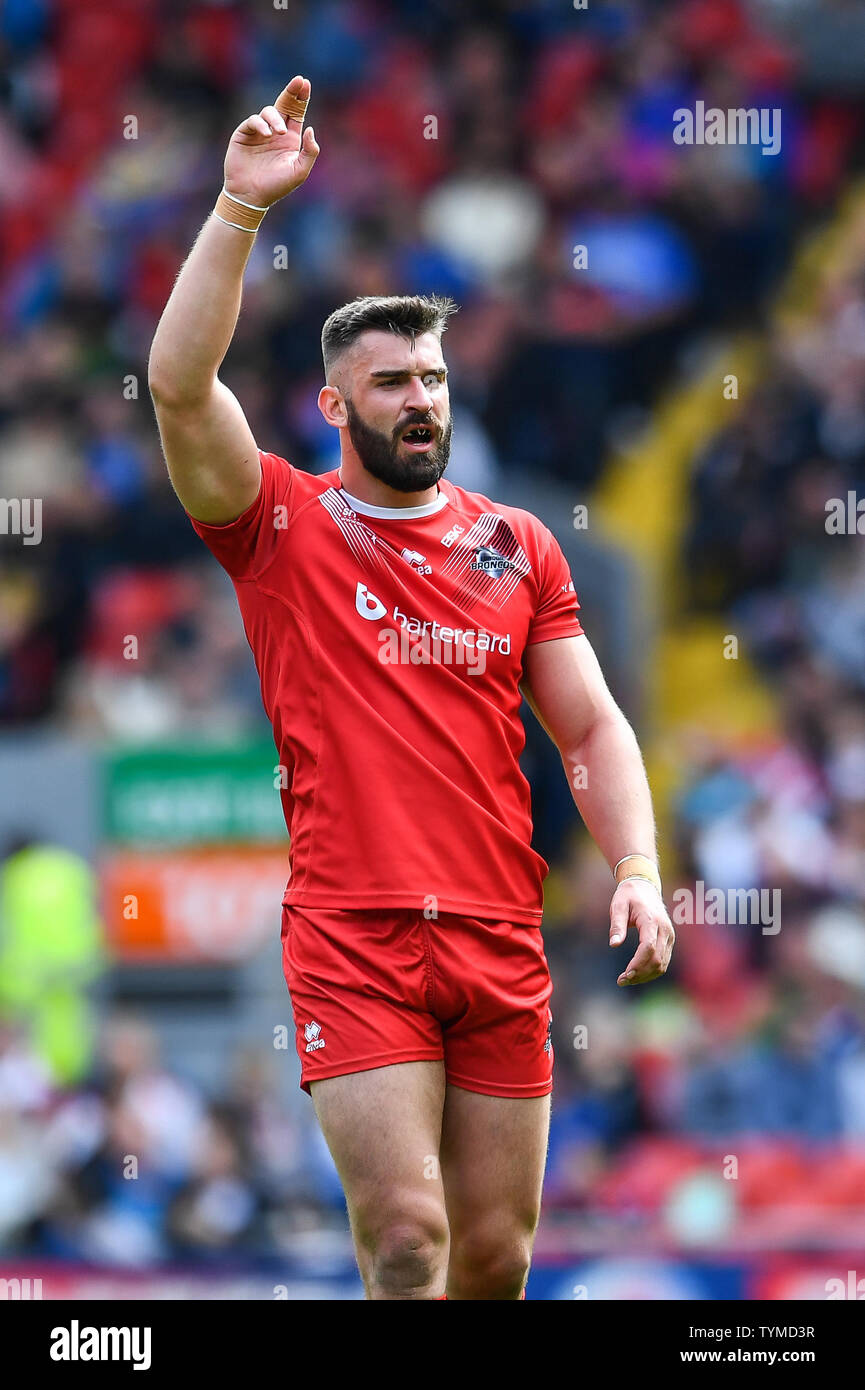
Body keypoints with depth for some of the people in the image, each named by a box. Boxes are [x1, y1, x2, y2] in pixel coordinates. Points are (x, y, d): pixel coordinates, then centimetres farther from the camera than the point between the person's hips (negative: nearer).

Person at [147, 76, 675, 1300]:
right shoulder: (283, 526, 4)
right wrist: (243, 204, -16)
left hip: (503, 942, 4)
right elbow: (179, 384, -11)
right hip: (352, 936, -4)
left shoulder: (518, 547, 14)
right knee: (406, 1234, -15)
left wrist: (636, 866, -3)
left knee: (497, 1253, 5)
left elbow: (590, 726, 14)